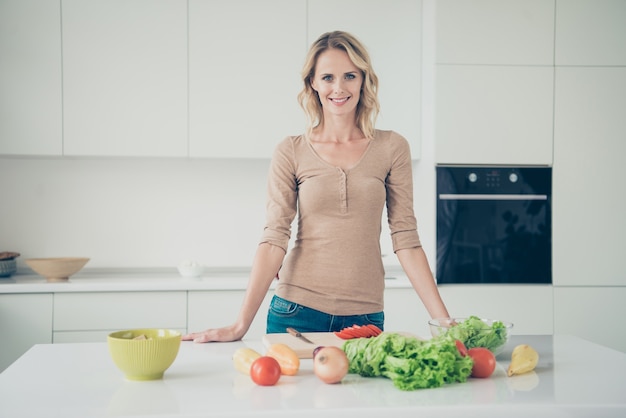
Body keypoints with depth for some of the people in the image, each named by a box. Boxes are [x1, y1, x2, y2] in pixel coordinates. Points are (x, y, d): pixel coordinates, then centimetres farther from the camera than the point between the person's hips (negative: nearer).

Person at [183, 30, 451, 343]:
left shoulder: (391, 148, 1)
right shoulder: (291, 153, 0)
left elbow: (405, 238, 0)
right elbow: (274, 238, -5)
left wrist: (443, 319, -5)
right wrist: (241, 324, -13)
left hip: (365, 315, 1)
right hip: (298, 311, 0)